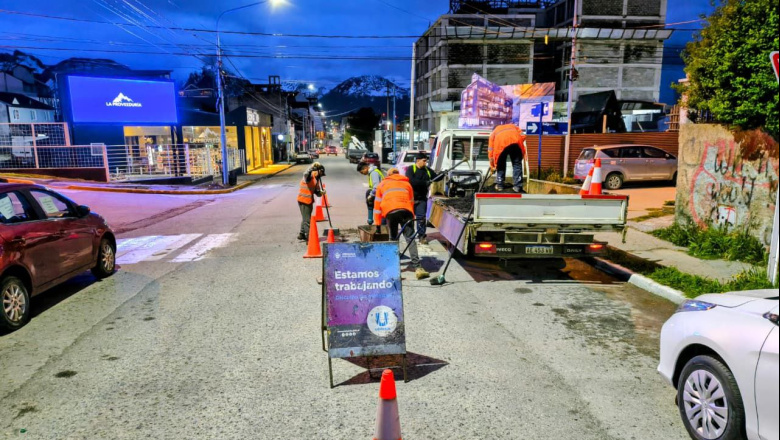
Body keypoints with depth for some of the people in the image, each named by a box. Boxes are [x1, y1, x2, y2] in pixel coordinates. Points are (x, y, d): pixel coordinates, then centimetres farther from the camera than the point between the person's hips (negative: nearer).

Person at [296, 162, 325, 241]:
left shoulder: (316, 179, 13)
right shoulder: (310, 176, -13)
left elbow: (317, 192, 10)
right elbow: (306, 174, -39)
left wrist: (321, 193, -11)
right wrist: (312, 167, -46)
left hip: (309, 201, 9)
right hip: (304, 200, -9)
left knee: (305, 218, 20)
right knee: (307, 219, -4)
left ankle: (302, 234, 33)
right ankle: (308, 236, 0)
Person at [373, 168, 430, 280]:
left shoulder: (382, 184, 29)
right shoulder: (406, 183, 31)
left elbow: (377, 205, 25)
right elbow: (412, 202, 27)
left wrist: (377, 223, 27)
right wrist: (412, 217, 32)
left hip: (390, 212, 0)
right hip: (406, 211, 0)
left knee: (393, 238, 18)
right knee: (410, 238, -3)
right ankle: (417, 267, -14)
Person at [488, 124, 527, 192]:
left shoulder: (494, 132, 39)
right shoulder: (513, 126, 42)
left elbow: (490, 150, 31)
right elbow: (522, 136, 23)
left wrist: (492, 165, 36)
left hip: (501, 143, 0)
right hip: (516, 141, 0)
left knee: (500, 165, 19)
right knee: (517, 164, 11)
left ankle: (499, 185, 21)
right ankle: (517, 186, 7)